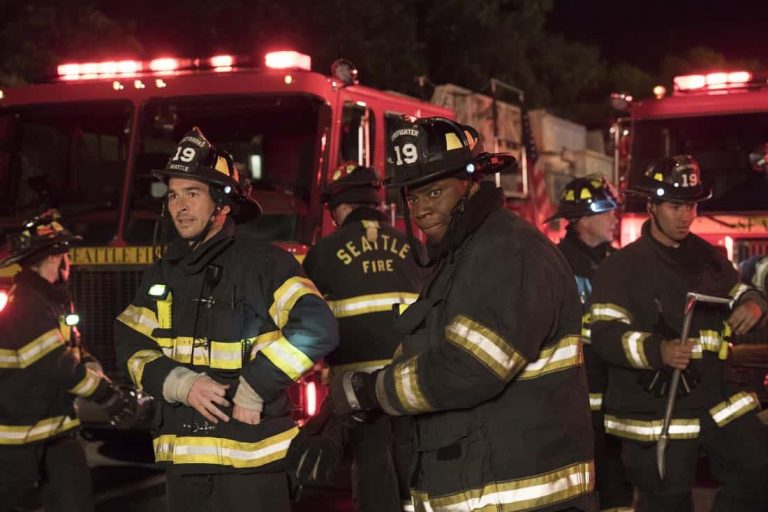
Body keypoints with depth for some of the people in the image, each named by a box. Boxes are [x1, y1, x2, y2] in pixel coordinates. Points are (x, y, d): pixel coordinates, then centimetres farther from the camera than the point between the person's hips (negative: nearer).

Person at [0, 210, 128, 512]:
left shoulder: (56, 300, 12)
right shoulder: (25, 305, -20)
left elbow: (76, 353, 14)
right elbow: (57, 366, -26)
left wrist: (102, 380, -7)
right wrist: (106, 393, -15)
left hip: (58, 430, 9)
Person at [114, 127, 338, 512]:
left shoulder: (264, 263, -9)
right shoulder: (162, 275, 11)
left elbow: (315, 329, -20)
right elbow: (133, 347, 7)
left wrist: (252, 390, -18)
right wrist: (181, 384, -12)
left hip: (251, 458, -6)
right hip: (183, 458, 6)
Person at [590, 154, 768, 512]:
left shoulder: (708, 256, 11)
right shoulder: (623, 266, -8)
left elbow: (739, 293, 25)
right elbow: (606, 335, -15)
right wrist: (657, 350, -33)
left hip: (717, 400, 6)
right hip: (656, 411, -6)